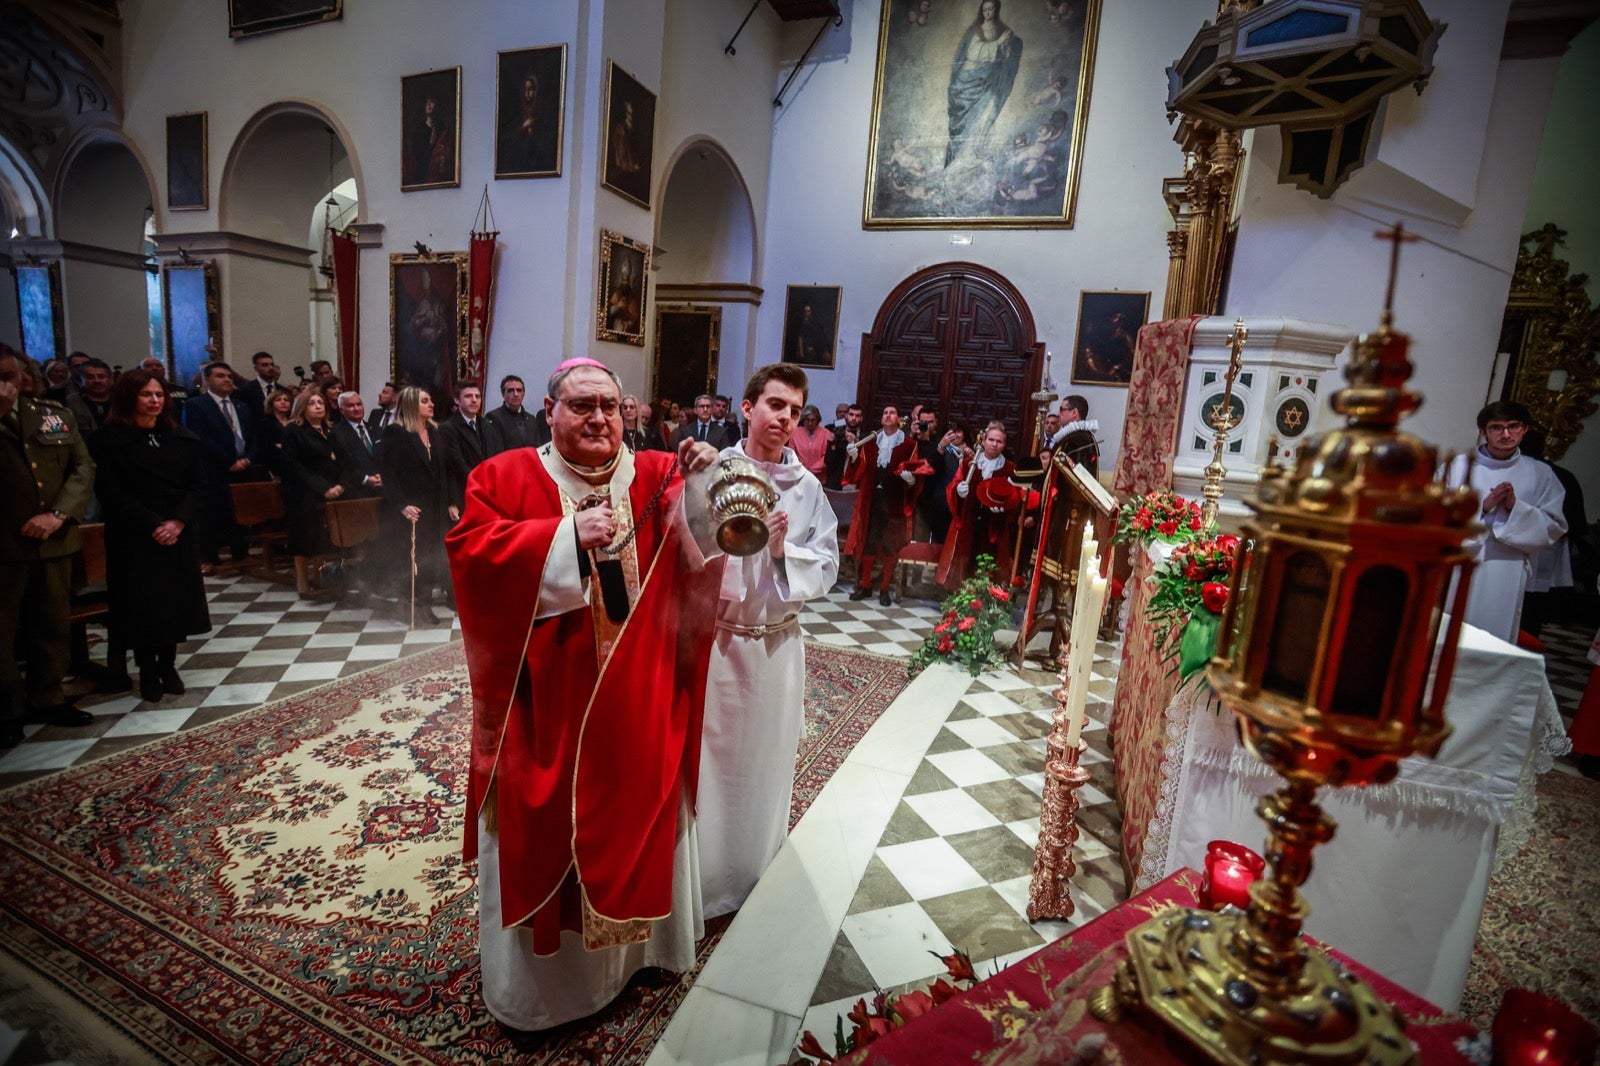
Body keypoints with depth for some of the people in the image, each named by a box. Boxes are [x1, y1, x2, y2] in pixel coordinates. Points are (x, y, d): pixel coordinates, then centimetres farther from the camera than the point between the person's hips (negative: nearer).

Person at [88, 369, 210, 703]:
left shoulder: (182, 438, 7)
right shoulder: (109, 439, -3)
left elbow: (198, 486, 2)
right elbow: (112, 494, -9)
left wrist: (178, 522, -13)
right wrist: (153, 526, -17)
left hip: (179, 536, 3)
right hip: (135, 539, -3)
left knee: (176, 600, 6)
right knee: (142, 605, 1)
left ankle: (168, 666, 19)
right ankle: (147, 672, 14)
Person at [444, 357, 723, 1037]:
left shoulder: (657, 475, 4)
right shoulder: (505, 477, -2)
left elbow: (704, 544, -7)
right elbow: (469, 551, -14)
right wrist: (567, 537, -24)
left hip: (640, 702, 3)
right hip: (547, 705, -2)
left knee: (636, 817, 19)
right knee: (543, 835, 13)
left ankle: (631, 943, 45)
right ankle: (533, 981, 37)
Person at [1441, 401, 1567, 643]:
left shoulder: (1540, 475, 10)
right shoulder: (1459, 466, 4)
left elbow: (1554, 528, 5)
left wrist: (1515, 507, -10)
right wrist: (1483, 505, -14)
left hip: (1503, 579, 1)